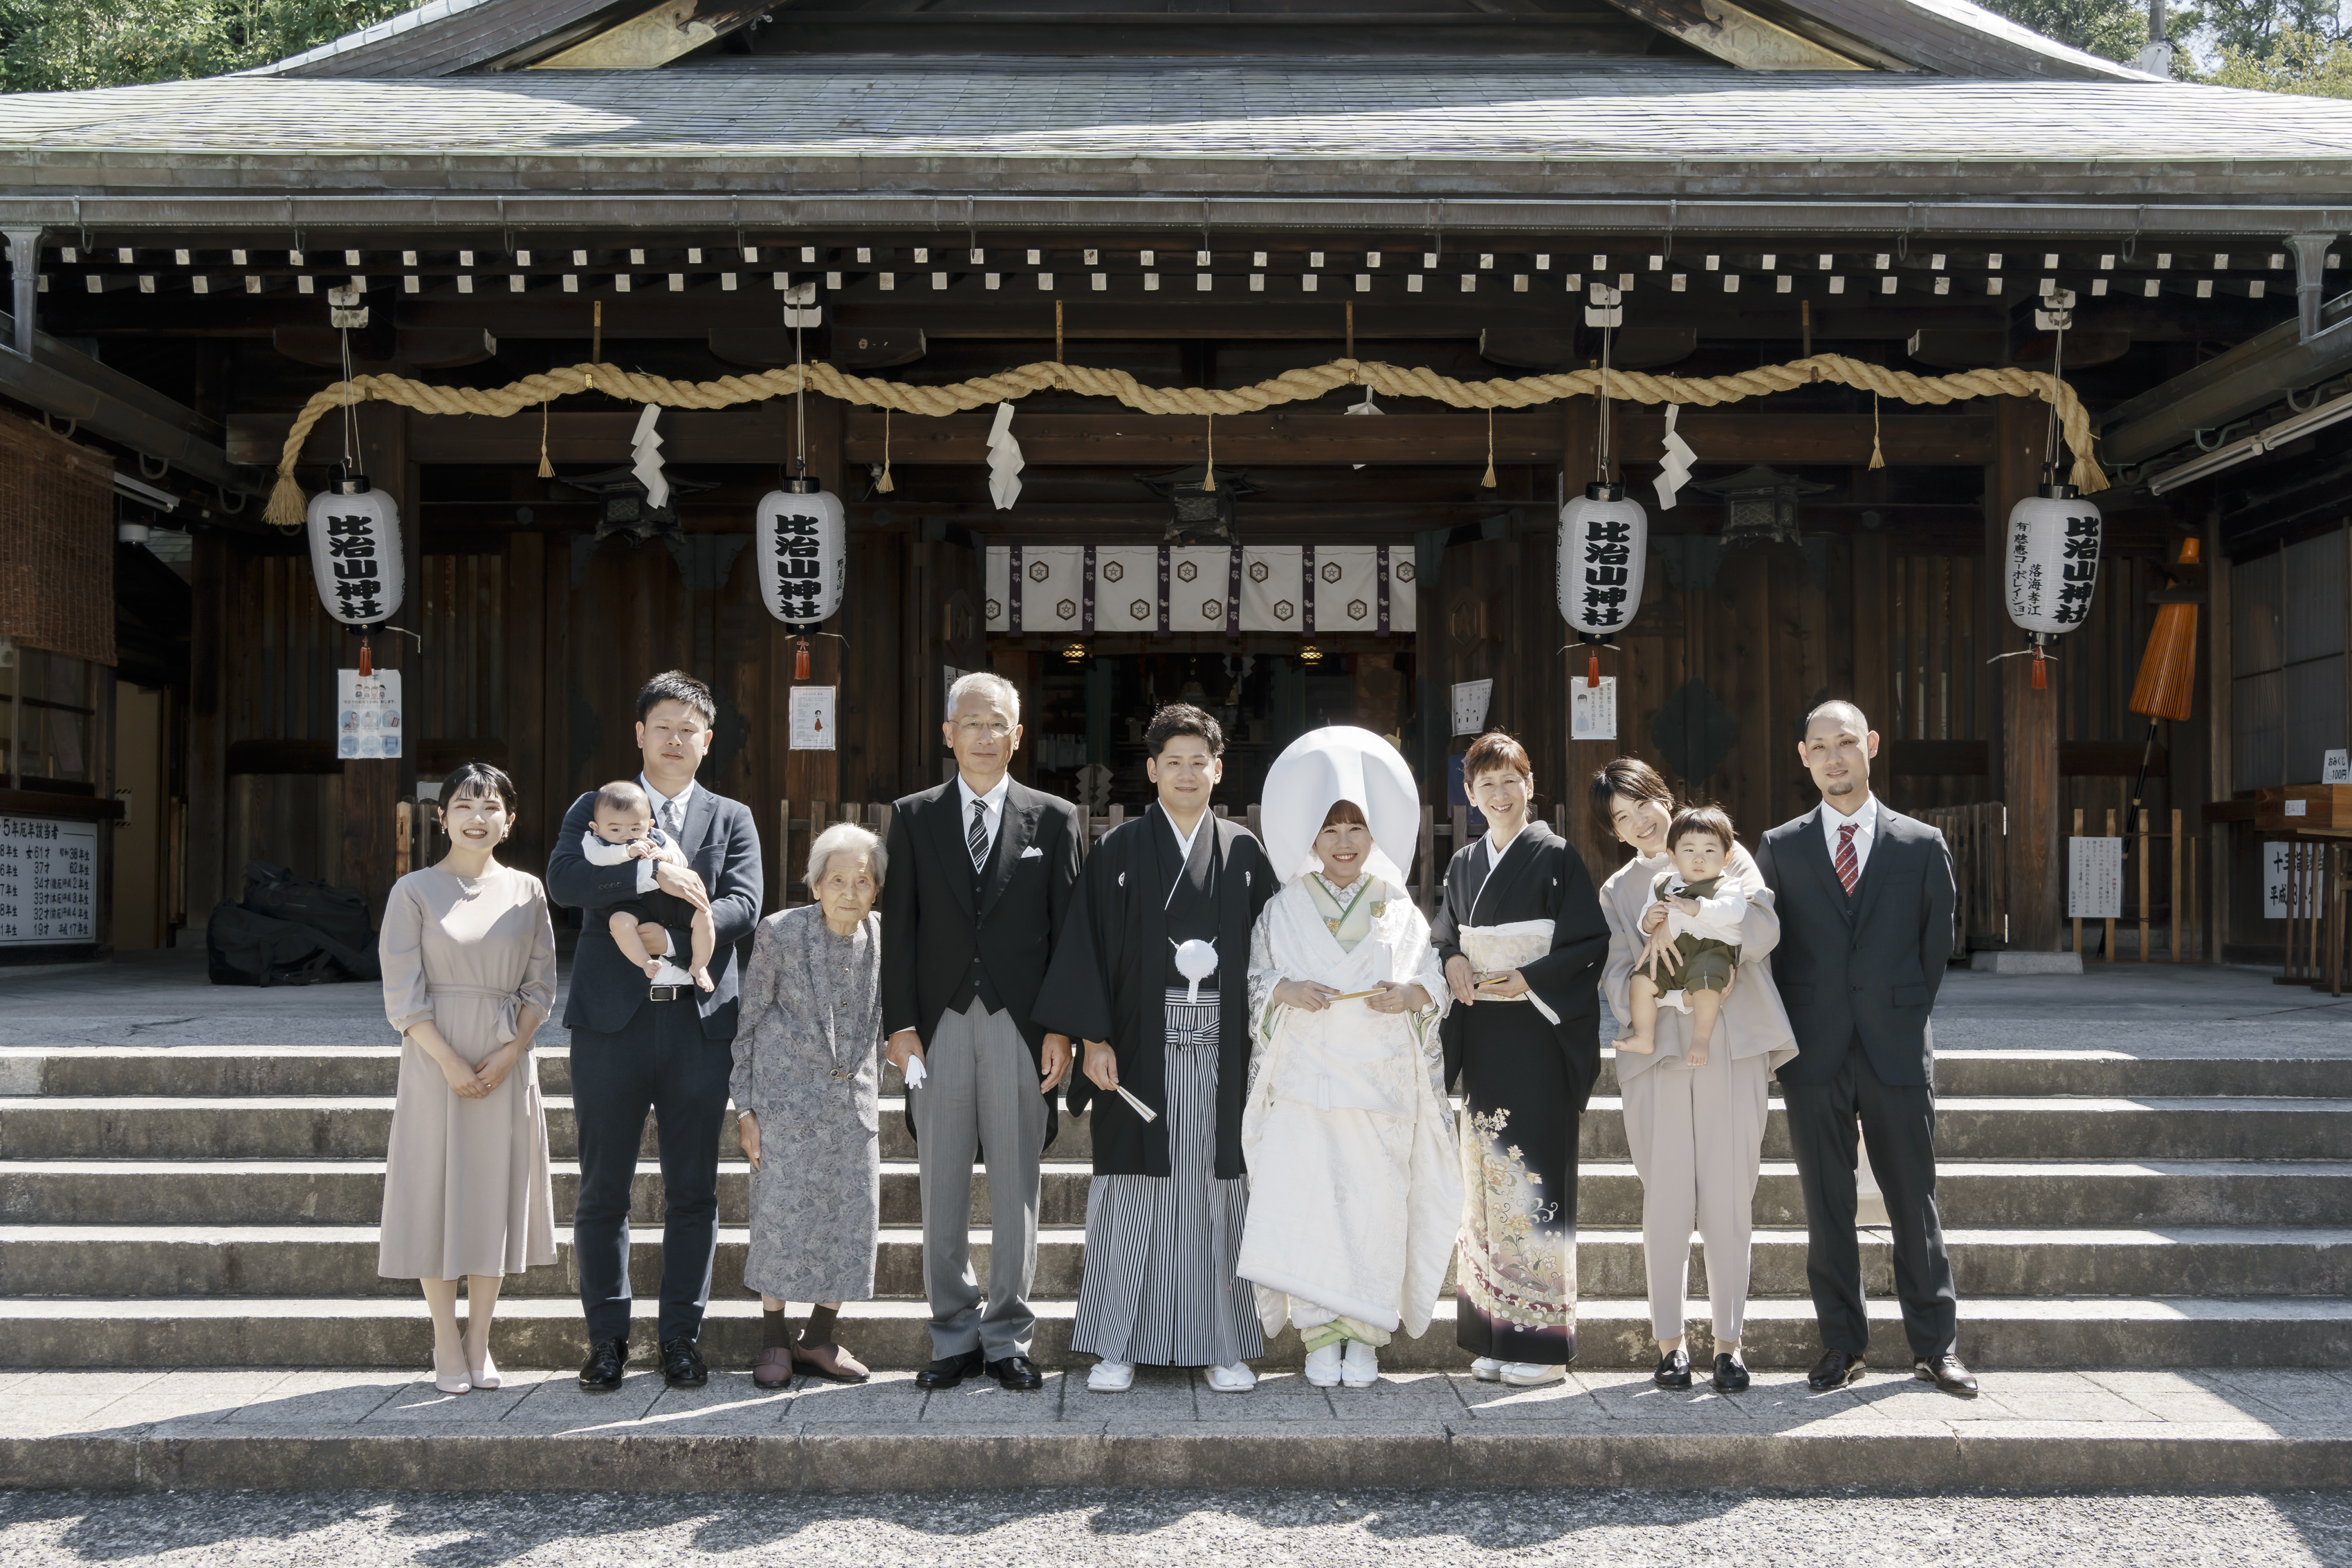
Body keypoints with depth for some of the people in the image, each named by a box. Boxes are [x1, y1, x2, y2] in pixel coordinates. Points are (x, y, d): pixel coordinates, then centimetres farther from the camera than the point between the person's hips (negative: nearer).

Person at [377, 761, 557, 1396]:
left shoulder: (526, 891, 6)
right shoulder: (415, 891, -1)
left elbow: (541, 986, 5)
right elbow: (403, 993, -5)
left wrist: (509, 1054, -8)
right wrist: (450, 1061, -14)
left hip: (507, 1063, 2)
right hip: (436, 1060, -2)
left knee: (495, 1195, 6)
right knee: (436, 1193, 1)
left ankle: (479, 1343, 16)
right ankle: (447, 1345, 11)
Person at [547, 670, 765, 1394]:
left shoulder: (732, 819, 12)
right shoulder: (597, 808, 9)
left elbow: (744, 905, -3)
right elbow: (563, 879, -10)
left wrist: (675, 940, -17)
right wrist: (652, 872, -20)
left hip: (701, 1020, 1)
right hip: (612, 1019, -1)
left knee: (694, 1191, 6)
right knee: (603, 1190, 3)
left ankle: (681, 1335, 16)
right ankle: (607, 1338, 14)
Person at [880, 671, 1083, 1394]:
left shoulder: (1055, 819, 6)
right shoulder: (913, 817, 9)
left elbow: (1068, 931, 3)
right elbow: (899, 927, 5)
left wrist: (1061, 1029, -4)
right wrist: (900, 1023, -3)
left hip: (1020, 1027, -1)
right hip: (940, 1024, 1)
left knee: (1016, 1190, 4)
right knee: (942, 1190, 5)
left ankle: (1007, 1339, 14)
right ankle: (954, 1337, 15)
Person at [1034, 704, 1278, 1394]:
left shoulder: (1244, 853, 9)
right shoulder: (1119, 850, 4)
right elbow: (1089, 947, 0)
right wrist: (1095, 1040, -9)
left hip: (1220, 1050, 1)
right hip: (1141, 1047, -1)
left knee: (1215, 1191, 4)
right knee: (1133, 1190, 1)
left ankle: (1223, 1344, 12)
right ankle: (1118, 1346, 10)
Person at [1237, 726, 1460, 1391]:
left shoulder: (1399, 909, 12)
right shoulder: (1283, 909, 11)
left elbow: (1438, 978, 8)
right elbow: (1252, 981, 8)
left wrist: (1411, 995, -12)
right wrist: (1285, 992, -12)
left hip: (1381, 1081, 1)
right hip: (1306, 1080, 0)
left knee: (1377, 1205, -3)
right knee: (1306, 1200, -9)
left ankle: (1364, 1336, 7)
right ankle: (1320, 1334, 0)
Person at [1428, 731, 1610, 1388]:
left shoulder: (1557, 857, -2)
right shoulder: (1464, 864, 14)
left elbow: (1592, 943, -7)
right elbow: (1442, 935, 19)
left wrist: (1531, 979, -16)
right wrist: (1452, 961, -2)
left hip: (1539, 1033, -5)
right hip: (1482, 1036, 5)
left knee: (1535, 1176, -7)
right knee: (1487, 1177, 5)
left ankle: (1541, 1340, -2)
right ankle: (1494, 1335, 10)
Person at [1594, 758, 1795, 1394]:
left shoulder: (1726, 855, 14)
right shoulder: (1618, 891, 19)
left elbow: (1764, 928, -4)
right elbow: (1618, 982, 6)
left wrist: (1676, 925, -10)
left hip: (1732, 1049, -1)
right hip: (1656, 1051, 1)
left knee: (1729, 1199, -3)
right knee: (1665, 1202, -2)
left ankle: (1729, 1341, 4)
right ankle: (1670, 1340, 6)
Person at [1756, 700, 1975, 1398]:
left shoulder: (1922, 846, 5)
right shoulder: (1779, 848, 7)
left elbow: (1936, 946, 10)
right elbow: (1769, 948, 11)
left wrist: (1903, 1020, 7)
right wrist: (1792, 1035, 6)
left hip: (1897, 1052, -1)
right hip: (1814, 1055, 1)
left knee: (1914, 1204, 3)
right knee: (1827, 1208, 5)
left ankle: (1935, 1347, 12)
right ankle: (1842, 1346, 13)